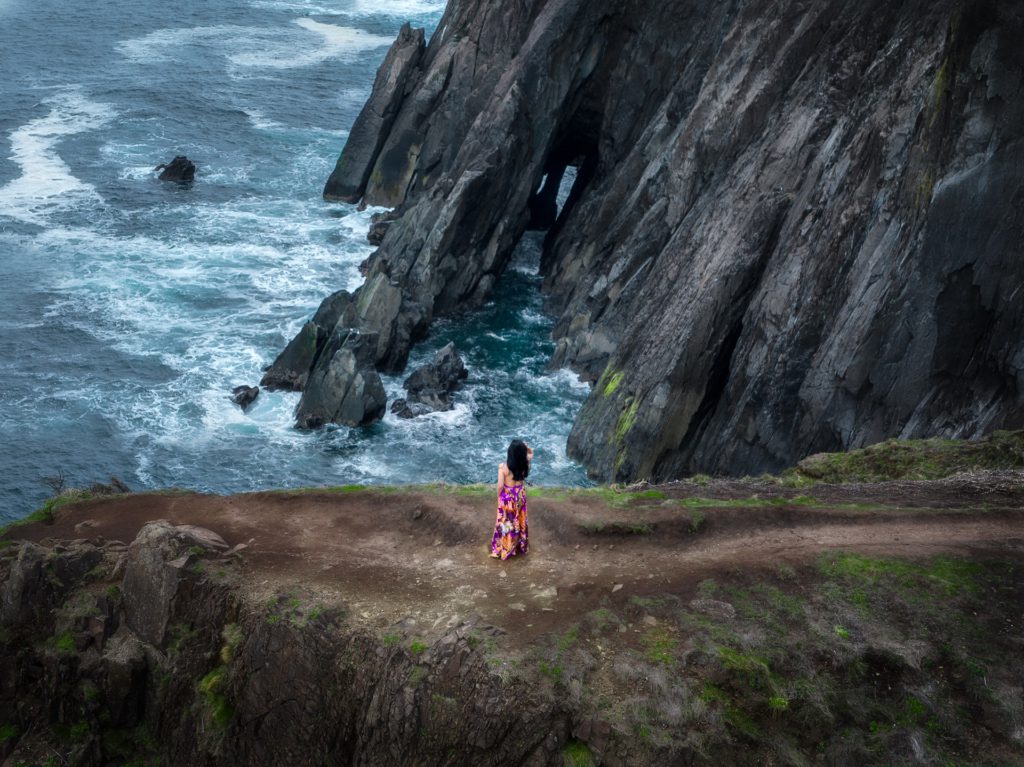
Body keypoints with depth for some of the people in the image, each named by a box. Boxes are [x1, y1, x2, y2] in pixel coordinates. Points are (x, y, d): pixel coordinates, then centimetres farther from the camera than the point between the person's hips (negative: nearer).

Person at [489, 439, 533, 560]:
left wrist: (498, 497, -2)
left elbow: (500, 486, -21)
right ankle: (521, 546, 40)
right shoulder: (525, 464, -18)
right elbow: (531, 454, 6)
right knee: (519, 521, 23)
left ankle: (503, 549, 28)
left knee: (506, 522, 14)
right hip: (520, 496, 3)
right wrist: (526, 447, -14)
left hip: (507, 497, -3)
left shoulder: (503, 467, -28)